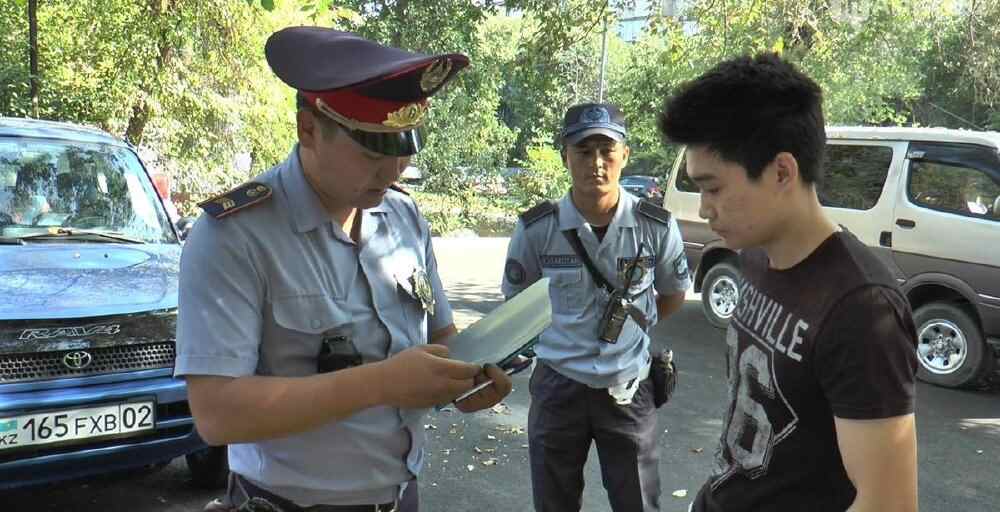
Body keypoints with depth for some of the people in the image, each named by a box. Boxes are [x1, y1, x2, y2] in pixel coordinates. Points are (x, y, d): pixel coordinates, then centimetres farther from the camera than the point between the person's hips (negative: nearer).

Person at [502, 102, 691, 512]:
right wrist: (562, 334, 4)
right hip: (558, 386, 0)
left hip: (629, 388, 0)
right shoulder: (537, 228, -11)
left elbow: (673, 294, 9)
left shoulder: (656, 226, -10)